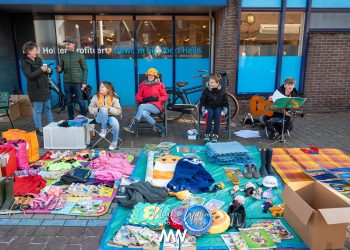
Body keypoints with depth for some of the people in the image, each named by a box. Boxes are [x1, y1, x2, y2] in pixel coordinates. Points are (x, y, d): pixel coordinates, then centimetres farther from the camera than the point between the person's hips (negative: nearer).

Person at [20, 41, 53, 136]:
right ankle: (39, 129, 6)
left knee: (48, 108, 12)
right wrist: (41, 69, -24)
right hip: (35, 90, -7)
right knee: (37, 110, -2)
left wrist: (48, 71, -1)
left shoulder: (38, 59, 12)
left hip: (45, 88, 7)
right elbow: (30, 76, -20)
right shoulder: (25, 63, -8)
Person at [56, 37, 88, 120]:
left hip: (77, 82, -3)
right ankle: (71, 119, 19)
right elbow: (61, 69, 13)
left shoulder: (80, 55, 0)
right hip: (67, 83, 3)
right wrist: (59, 70, -12)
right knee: (69, 102, 9)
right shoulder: (63, 56, 8)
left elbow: (85, 69, -2)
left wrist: (84, 82, -9)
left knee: (80, 101, -1)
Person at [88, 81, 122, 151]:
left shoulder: (114, 98, -3)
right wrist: (98, 109, -16)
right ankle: (104, 129, -18)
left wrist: (109, 108, -22)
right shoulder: (96, 97, 1)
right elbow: (90, 108, 4)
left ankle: (114, 143, -11)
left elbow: (118, 111, -6)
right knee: (103, 109, -34)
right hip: (99, 117, 0)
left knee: (115, 123, -34)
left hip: (110, 116, 0)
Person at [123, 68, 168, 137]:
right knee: (144, 114, -34)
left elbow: (165, 97, 4)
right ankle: (159, 128, -23)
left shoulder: (159, 85, 3)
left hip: (156, 106, -3)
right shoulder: (143, 84, 11)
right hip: (146, 106, 3)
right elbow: (137, 97, 13)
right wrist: (144, 99, -8)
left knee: (141, 106, -30)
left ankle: (133, 126, -27)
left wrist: (156, 98, -13)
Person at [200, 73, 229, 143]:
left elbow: (225, 103, 7)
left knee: (218, 114, -36)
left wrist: (224, 112, -8)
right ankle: (207, 135, -37)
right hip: (209, 107, 0)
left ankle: (215, 135, -39)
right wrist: (204, 110, -12)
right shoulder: (206, 91, 1)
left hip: (218, 108, 0)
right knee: (209, 114, -36)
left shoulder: (222, 92, 2)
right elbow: (202, 102, 3)